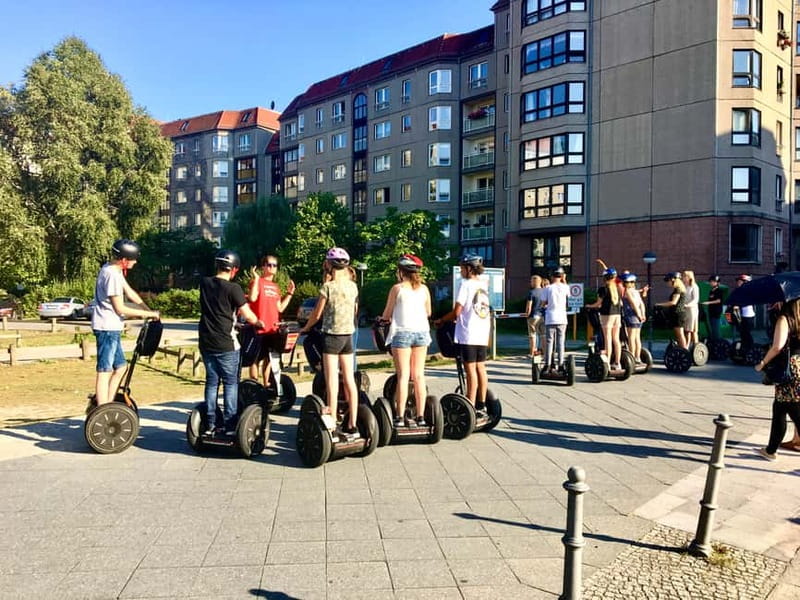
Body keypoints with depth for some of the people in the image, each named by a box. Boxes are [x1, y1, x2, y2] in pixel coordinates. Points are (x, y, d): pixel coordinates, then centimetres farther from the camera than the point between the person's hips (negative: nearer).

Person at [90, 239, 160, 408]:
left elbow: (130, 293, 15)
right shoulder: (112, 275, -20)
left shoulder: (113, 269, 11)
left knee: (120, 366, 16)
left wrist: (149, 311, 5)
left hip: (111, 328, 10)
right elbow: (120, 309, -20)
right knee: (104, 370, -5)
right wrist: (148, 314, -12)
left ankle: (101, 403, 21)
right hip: (107, 327, -10)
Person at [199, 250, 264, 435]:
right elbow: (248, 316, -10)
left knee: (211, 381, 13)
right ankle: (230, 425, 5)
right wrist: (259, 323, 8)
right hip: (226, 344, -6)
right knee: (231, 383, 4)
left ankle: (210, 424, 15)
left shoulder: (204, 283, 5)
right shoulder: (233, 288, -13)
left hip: (206, 342, 6)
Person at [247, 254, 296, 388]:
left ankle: (266, 384, 25)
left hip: (273, 329, 7)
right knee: (256, 358, 0)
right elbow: (252, 298, -24)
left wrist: (290, 293, 14)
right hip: (259, 328, -7)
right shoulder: (257, 282, -5)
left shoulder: (275, 287, 17)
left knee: (269, 358, 15)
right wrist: (256, 278, -22)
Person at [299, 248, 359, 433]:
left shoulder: (328, 287, -10)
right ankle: (352, 423, 11)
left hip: (332, 335, -5)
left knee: (332, 381, -2)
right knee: (349, 380, 7)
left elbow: (317, 314, -4)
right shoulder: (353, 286, 5)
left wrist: (305, 328, 12)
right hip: (348, 335, 5)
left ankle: (332, 421, -1)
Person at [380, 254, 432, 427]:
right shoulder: (424, 289, 7)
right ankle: (421, 416, 10)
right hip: (421, 332, 4)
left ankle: (400, 417, -1)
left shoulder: (397, 288, -4)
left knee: (403, 376, -2)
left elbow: (386, 315, 1)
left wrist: (382, 317, 23)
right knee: (418, 376, 8)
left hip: (402, 333, -4)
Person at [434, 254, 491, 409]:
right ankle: (482, 404, 18)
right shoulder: (484, 285, 11)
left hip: (468, 334, -7)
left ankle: (470, 407, -3)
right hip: (483, 333, 7)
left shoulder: (466, 284, -10)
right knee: (481, 368, 12)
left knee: (471, 370, -5)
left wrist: (440, 321, 1)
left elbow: (456, 312, -13)